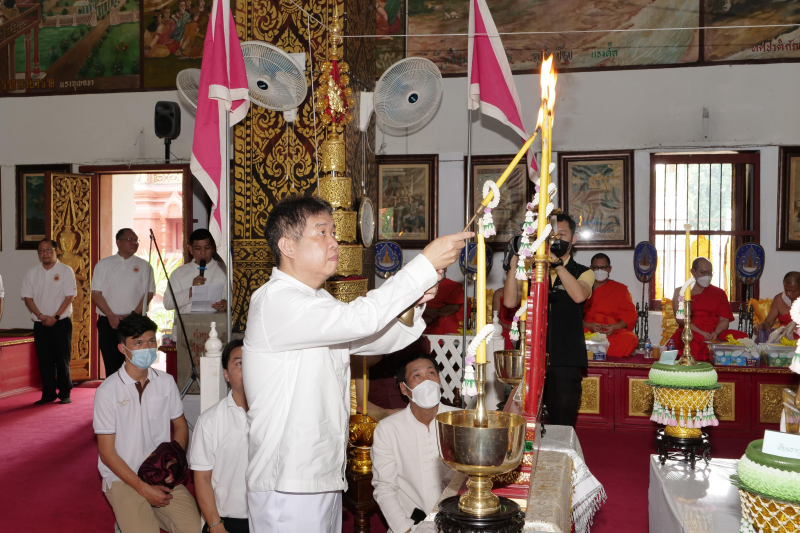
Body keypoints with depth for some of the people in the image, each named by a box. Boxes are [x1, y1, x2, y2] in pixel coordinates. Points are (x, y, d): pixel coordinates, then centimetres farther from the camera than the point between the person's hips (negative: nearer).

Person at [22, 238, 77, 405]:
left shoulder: (65, 271, -2)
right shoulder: (31, 273, 7)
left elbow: (69, 296, -7)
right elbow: (27, 297, 4)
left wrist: (55, 317, -14)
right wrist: (41, 316, -10)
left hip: (61, 322, -3)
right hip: (40, 324, 3)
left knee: (62, 359, 0)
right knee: (44, 360, 4)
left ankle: (64, 393, 11)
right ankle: (48, 394, 13)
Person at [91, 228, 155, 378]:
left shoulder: (144, 266, 8)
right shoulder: (103, 264, 9)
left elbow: (148, 293, 1)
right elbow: (96, 293, 3)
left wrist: (133, 315, -11)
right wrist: (111, 316, -9)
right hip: (108, 322, 1)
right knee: (111, 365, 2)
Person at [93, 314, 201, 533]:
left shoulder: (166, 382, 2)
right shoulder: (108, 390, -9)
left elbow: (180, 426, 13)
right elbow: (107, 452, -7)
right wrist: (144, 489, -14)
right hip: (123, 478, -3)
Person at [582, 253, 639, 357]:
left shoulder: (620, 289, 19)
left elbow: (631, 314, 10)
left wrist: (615, 327, -9)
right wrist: (589, 325, -13)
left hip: (613, 334, 1)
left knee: (630, 339, -32)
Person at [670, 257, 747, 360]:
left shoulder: (719, 293, 20)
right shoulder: (681, 292, 13)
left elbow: (724, 320, 9)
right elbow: (680, 319, 0)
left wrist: (716, 333, -13)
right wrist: (700, 332, -15)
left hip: (714, 335, 3)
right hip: (691, 333, -3)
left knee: (742, 336, -27)